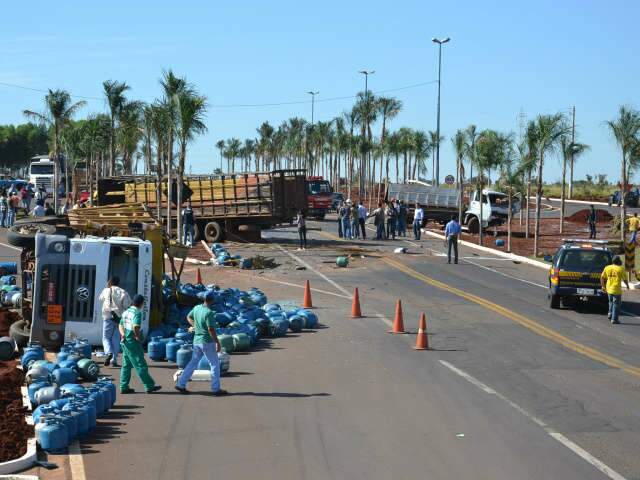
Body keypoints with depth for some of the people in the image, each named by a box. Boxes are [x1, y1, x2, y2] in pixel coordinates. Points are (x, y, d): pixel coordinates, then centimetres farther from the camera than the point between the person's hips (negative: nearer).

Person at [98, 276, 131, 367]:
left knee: (106, 338, 6)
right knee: (116, 339, 10)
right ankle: (114, 360, 7)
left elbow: (100, 298, 21)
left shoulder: (107, 290, 1)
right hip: (119, 318, 2)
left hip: (108, 317, -2)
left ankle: (109, 353, -21)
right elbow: (128, 304, -7)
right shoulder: (123, 292, 2)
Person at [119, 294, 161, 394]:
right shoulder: (137, 312, -15)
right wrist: (138, 337, -14)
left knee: (126, 365, 12)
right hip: (133, 342, -9)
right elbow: (135, 327, -28)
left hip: (125, 341, 9)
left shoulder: (126, 312, 14)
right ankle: (149, 386, 2)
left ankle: (124, 387, 13)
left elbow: (121, 325, 16)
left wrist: (123, 334, 0)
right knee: (140, 365, -3)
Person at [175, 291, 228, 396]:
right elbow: (211, 329, -23)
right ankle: (216, 389, 7)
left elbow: (189, 317, 21)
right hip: (207, 341, -7)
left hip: (196, 340, 7)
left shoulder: (196, 308, 3)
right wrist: (217, 342, -18)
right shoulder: (209, 313, -21)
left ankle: (181, 384, 15)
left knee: (193, 362, 17)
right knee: (215, 364, 5)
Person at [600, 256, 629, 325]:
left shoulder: (607, 268, 6)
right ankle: (614, 319, 2)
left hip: (609, 289, 4)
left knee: (611, 302, 26)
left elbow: (602, 277, 7)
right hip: (616, 289, -4)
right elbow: (624, 279, -4)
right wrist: (627, 285, 15)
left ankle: (610, 313, 13)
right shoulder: (621, 269, -5)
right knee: (616, 304, 3)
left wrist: (603, 286, 16)